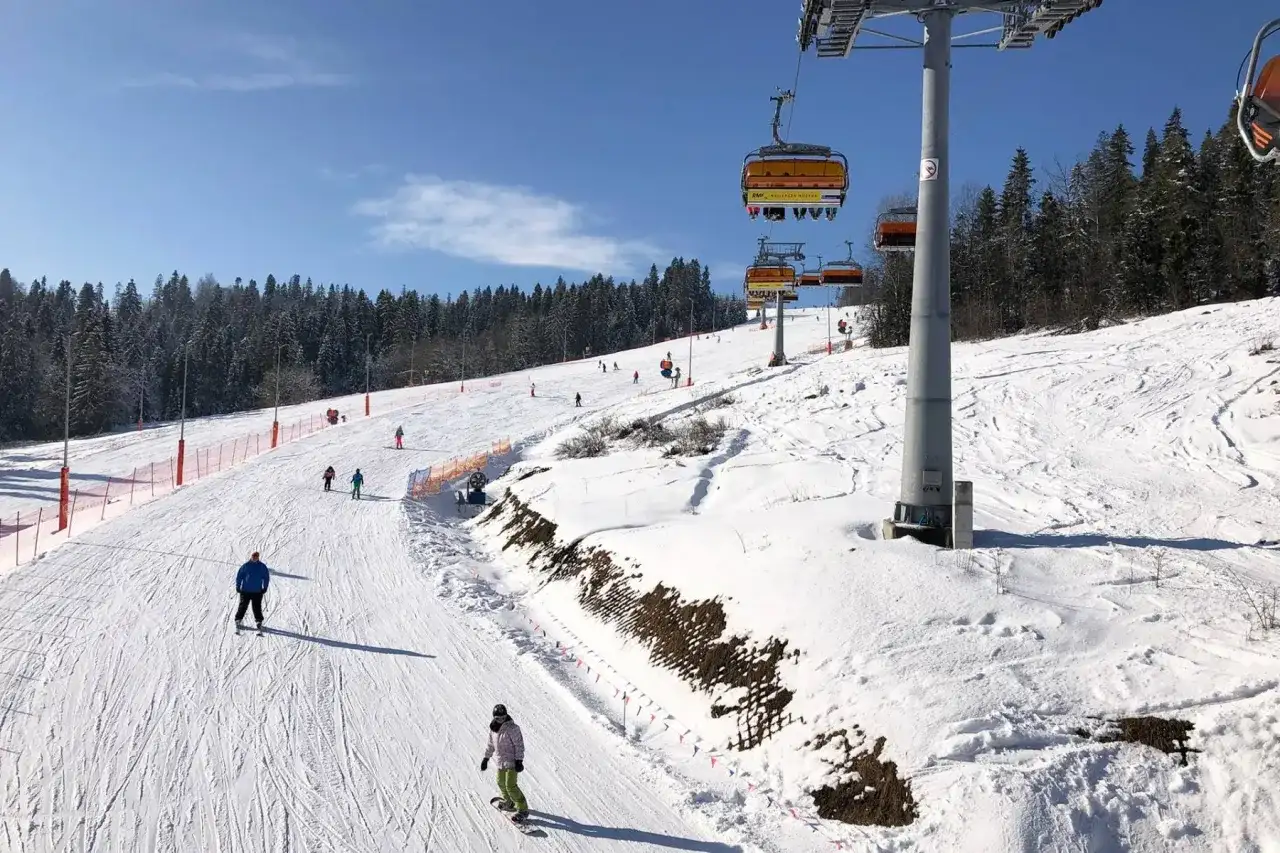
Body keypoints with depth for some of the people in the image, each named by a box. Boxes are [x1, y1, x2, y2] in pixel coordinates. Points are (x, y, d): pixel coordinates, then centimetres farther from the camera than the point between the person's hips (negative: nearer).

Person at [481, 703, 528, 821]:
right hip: (501, 762, 8)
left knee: (510, 786, -13)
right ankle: (509, 802, 45)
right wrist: (486, 758, 19)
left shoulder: (512, 728, -18)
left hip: (512, 761, -8)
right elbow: (490, 744, 16)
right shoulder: (493, 728, 3)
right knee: (501, 783, 21)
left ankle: (523, 809, -5)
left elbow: (519, 745, -17)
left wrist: (519, 760, -20)